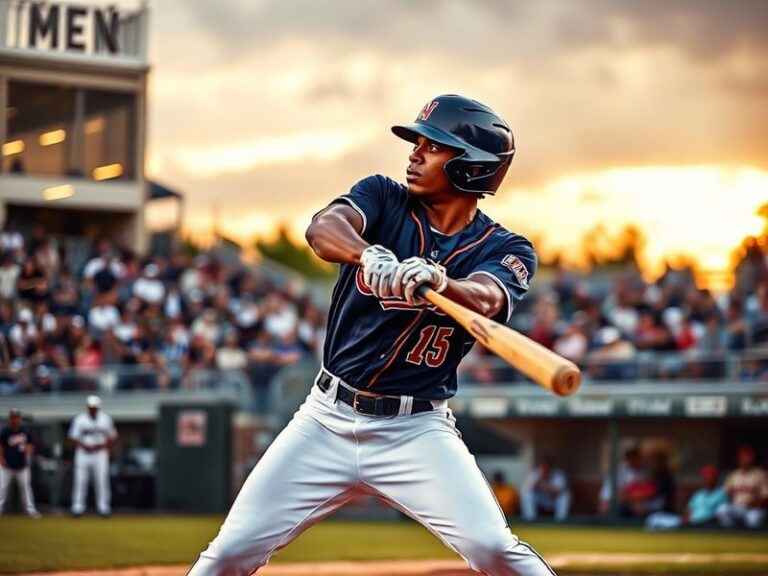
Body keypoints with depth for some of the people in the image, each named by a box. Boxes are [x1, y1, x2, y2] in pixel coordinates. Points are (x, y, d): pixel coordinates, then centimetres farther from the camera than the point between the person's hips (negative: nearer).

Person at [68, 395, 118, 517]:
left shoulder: (105, 419, 7)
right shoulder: (79, 419, 4)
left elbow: (113, 437, 9)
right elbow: (73, 437, 3)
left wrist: (102, 446, -7)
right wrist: (84, 446, -14)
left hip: (100, 454, 0)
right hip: (83, 453, 0)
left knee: (102, 480, -4)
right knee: (80, 480, -5)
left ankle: (103, 507, -1)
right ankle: (78, 507, -3)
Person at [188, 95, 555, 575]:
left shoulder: (504, 250, -2)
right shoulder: (384, 198, 2)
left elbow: (485, 300, -25)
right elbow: (324, 228, -19)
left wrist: (438, 281, -47)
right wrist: (373, 258, -41)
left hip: (416, 430, -2)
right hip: (328, 419, 2)